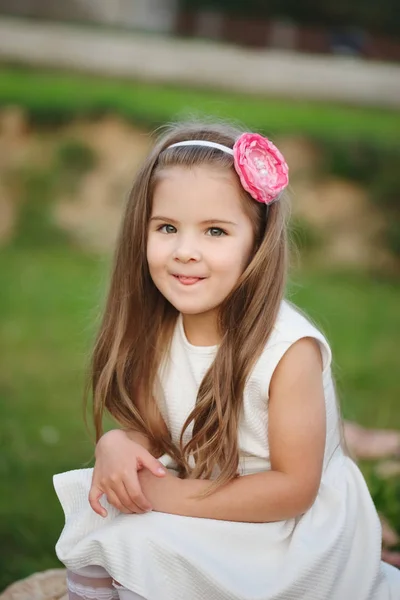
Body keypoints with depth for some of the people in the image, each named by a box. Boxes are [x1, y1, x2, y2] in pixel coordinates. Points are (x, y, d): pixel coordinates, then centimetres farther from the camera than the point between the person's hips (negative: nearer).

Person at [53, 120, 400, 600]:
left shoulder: (289, 349, -25)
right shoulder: (159, 328, -7)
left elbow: (294, 487, -21)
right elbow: (154, 429, 5)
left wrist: (171, 496, -24)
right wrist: (119, 445, -19)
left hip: (291, 531, -6)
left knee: (146, 549, -23)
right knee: (97, 516, -10)